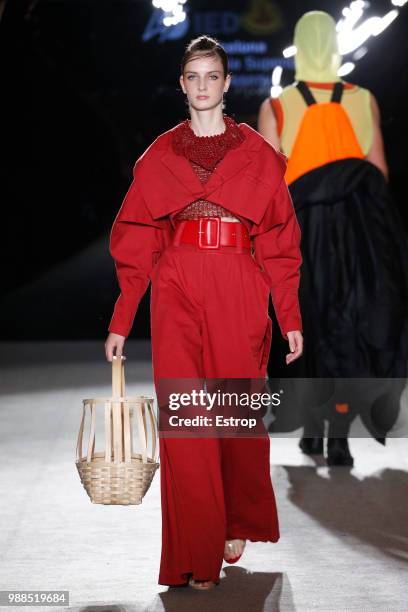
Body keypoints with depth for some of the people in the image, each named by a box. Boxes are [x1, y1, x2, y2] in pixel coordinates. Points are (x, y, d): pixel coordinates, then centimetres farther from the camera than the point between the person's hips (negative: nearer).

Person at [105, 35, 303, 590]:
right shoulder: (159, 156, 9)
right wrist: (121, 322, 0)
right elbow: (135, 243, 6)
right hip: (177, 291, 0)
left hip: (241, 293, 0)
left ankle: (239, 524, 29)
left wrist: (291, 318, -2)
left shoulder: (258, 154, 8)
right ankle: (197, 557, -1)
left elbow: (280, 240, 5)